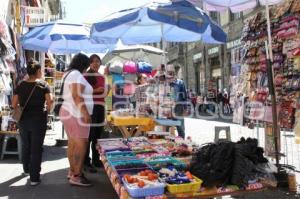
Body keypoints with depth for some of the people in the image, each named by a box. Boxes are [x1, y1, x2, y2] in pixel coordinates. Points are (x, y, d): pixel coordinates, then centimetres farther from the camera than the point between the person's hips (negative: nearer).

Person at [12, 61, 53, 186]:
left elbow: (14, 105, -1)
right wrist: (46, 111, 2)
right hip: (38, 120, -4)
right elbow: (50, 102, -17)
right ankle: (34, 178, 5)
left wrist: (23, 109, 16)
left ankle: (26, 169, 41)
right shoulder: (43, 85, -7)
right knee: (36, 148, 2)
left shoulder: (20, 85, 2)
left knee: (25, 146, 21)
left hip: (23, 120, 4)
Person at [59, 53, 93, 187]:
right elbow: (76, 96, -23)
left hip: (69, 112, 11)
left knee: (72, 143, 13)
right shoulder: (77, 75, -13)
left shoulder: (70, 74, 19)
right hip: (76, 114, -10)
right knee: (81, 145, -9)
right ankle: (76, 176, -6)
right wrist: (85, 113, -24)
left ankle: (72, 171, 21)